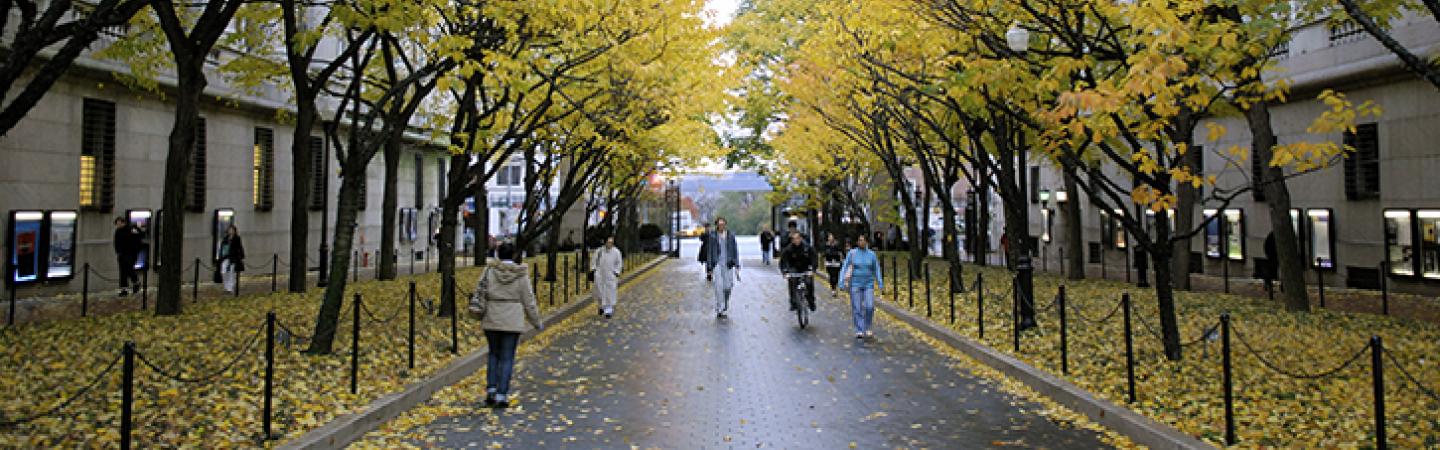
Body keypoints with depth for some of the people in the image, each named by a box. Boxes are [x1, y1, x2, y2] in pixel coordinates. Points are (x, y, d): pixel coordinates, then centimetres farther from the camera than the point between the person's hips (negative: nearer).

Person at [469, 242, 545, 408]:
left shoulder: (490, 271, -2)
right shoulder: (521, 274, -5)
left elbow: (480, 292, -3)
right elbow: (529, 301, -2)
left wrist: (478, 312, 13)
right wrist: (537, 323, 9)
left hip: (492, 320, 2)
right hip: (513, 321, -2)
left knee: (494, 354, 20)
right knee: (507, 358, 5)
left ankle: (491, 390, 10)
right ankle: (502, 396, 3)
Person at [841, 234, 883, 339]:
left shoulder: (872, 254, 2)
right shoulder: (851, 253, -2)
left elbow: (877, 269, 9)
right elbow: (845, 268, -1)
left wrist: (880, 283, 5)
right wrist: (842, 282, -8)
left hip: (868, 284, 1)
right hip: (855, 284, -1)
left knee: (869, 307, -12)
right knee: (857, 309, -4)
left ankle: (867, 328, 9)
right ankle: (859, 331, 5)